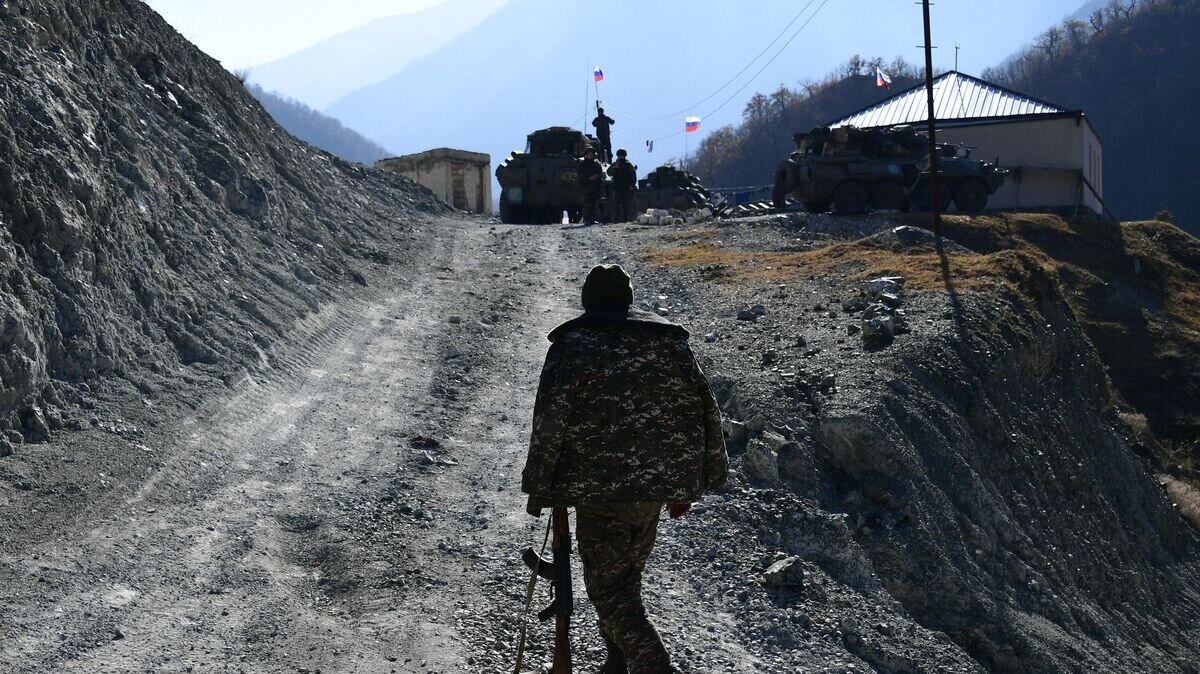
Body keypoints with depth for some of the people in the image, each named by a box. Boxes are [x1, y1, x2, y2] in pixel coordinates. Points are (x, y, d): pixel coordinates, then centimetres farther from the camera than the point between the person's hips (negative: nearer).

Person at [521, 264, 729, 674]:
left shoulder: (573, 344, -5)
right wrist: (688, 485, 17)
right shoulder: (670, 341, 9)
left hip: (600, 490, -5)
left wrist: (538, 487, -5)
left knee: (608, 588, 0)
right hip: (657, 485, 5)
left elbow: (549, 421, -13)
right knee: (626, 579, 20)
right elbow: (705, 412, 10)